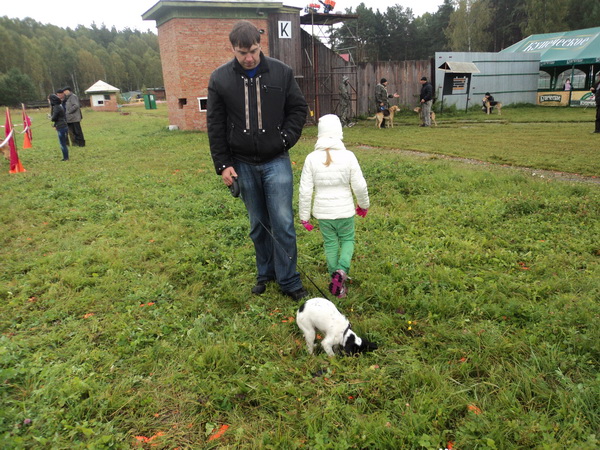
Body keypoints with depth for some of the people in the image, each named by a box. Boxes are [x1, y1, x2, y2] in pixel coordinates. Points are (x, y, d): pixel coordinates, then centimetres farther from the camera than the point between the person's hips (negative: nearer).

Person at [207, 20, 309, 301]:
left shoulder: (281, 72, -3)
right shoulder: (220, 79, -1)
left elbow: (299, 108, 7)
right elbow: (215, 125, 1)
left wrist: (286, 138, -7)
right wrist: (222, 164, -2)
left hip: (276, 161, -1)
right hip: (243, 164, 1)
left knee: (283, 223, -4)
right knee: (258, 224, 12)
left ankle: (289, 281, 9)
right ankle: (265, 273, 29)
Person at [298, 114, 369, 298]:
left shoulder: (311, 159, -8)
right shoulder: (348, 156, -11)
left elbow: (305, 191, -7)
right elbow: (359, 186, -6)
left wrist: (304, 216, 4)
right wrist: (363, 205, 13)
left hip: (323, 212, 1)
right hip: (345, 210, -1)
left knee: (330, 244, 15)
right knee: (347, 240, 16)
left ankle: (335, 279, 23)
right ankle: (342, 270, -7)